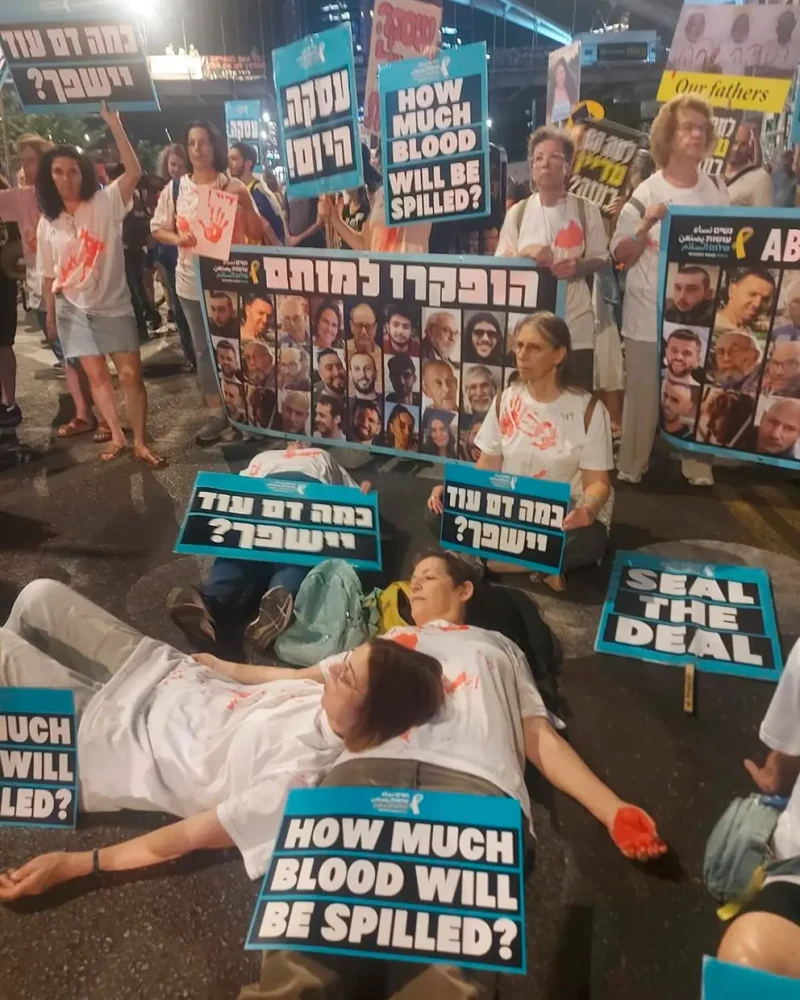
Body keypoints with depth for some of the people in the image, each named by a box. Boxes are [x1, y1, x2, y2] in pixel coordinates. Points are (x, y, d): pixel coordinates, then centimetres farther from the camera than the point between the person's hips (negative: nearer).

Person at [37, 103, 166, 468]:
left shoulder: (105, 203, -5)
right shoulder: (47, 223, 3)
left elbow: (134, 171, -19)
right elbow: (49, 274, 8)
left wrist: (114, 124, -21)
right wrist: (51, 314, 8)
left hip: (113, 305, -3)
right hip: (73, 309, 3)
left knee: (131, 374, -5)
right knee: (96, 375, 8)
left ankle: (140, 443, 6)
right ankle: (117, 437, 21)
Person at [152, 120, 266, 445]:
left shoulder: (234, 187, -2)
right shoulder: (174, 189, 2)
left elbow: (257, 234, -1)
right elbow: (157, 229, 8)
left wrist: (246, 204, -17)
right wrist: (176, 238, -12)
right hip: (192, 281, 2)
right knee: (204, 348, 8)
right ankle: (216, 415, 18)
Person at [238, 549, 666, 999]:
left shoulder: (501, 647, 35)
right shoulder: (388, 642, 39)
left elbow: (541, 738, 25)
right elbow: (308, 679, 38)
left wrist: (613, 809, 12)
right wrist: (228, 669, 33)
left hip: (475, 779, -1)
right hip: (369, 767, 2)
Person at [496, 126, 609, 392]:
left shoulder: (587, 210, 2)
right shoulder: (517, 213, 5)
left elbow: (601, 259, 7)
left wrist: (579, 267, -14)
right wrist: (526, 253, -14)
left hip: (575, 323, 0)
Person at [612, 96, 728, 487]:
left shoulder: (717, 193, 6)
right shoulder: (646, 192, -3)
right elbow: (621, 256, -4)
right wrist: (646, 226, -20)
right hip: (650, 315, -3)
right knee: (643, 394, 4)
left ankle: (698, 467, 22)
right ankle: (630, 466, 19)